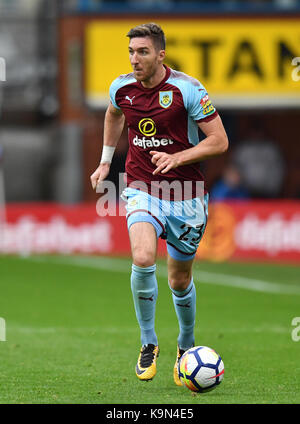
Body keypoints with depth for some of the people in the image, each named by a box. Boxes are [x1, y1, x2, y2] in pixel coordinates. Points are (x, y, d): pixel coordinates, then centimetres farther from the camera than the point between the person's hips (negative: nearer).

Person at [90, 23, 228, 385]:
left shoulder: (187, 89, -14)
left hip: (185, 196, -1)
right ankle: (148, 343, -8)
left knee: (180, 280, 9)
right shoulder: (121, 88, -2)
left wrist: (177, 158, -23)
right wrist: (105, 161, 23)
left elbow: (219, 141, -11)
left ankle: (186, 347, 37)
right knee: (143, 259, -25)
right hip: (141, 189, 1)